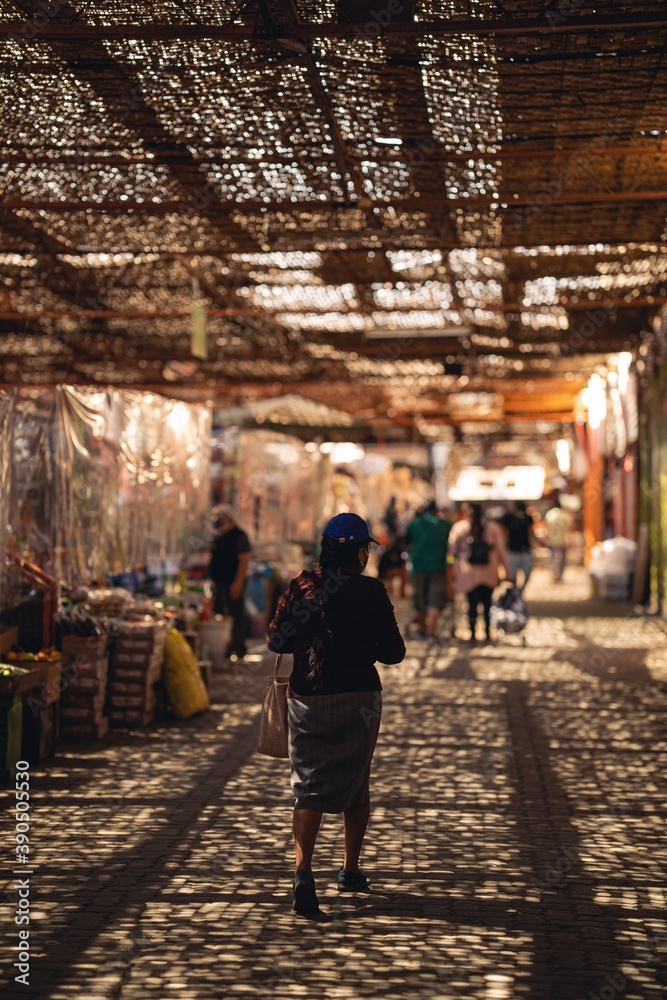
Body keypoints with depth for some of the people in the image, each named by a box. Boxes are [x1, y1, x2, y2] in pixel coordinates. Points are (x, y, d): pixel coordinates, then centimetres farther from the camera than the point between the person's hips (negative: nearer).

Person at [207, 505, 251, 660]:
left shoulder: (239, 536, -9)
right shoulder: (219, 538, 17)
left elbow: (244, 561, -16)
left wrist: (238, 583, -21)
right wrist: (211, 579, 16)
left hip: (232, 584, -9)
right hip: (219, 583, 9)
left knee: (236, 616, -7)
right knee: (218, 615, 11)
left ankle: (237, 649, -5)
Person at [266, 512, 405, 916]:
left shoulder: (301, 585, 0)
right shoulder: (372, 591, -5)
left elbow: (276, 641, 3)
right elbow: (394, 652, -1)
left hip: (308, 698, 1)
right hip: (360, 697, -1)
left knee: (310, 786, 1)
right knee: (356, 783, 17)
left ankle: (303, 872, -19)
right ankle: (352, 871, 27)